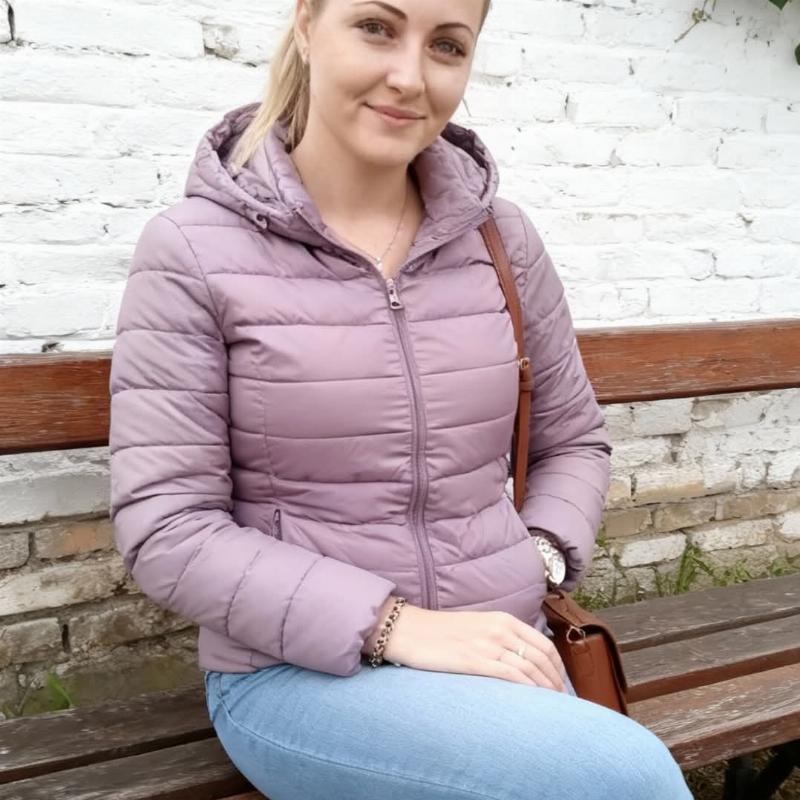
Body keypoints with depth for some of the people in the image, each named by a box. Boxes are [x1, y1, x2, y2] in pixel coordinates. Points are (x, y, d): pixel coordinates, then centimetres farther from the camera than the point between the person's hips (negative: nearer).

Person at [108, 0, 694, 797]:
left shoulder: (499, 236, 2)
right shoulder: (194, 250, -9)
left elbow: (573, 439, 13)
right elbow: (167, 530, -12)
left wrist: (537, 563, -6)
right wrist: (396, 625, -19)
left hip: (494, 653, 4)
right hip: (295, 672, -4)